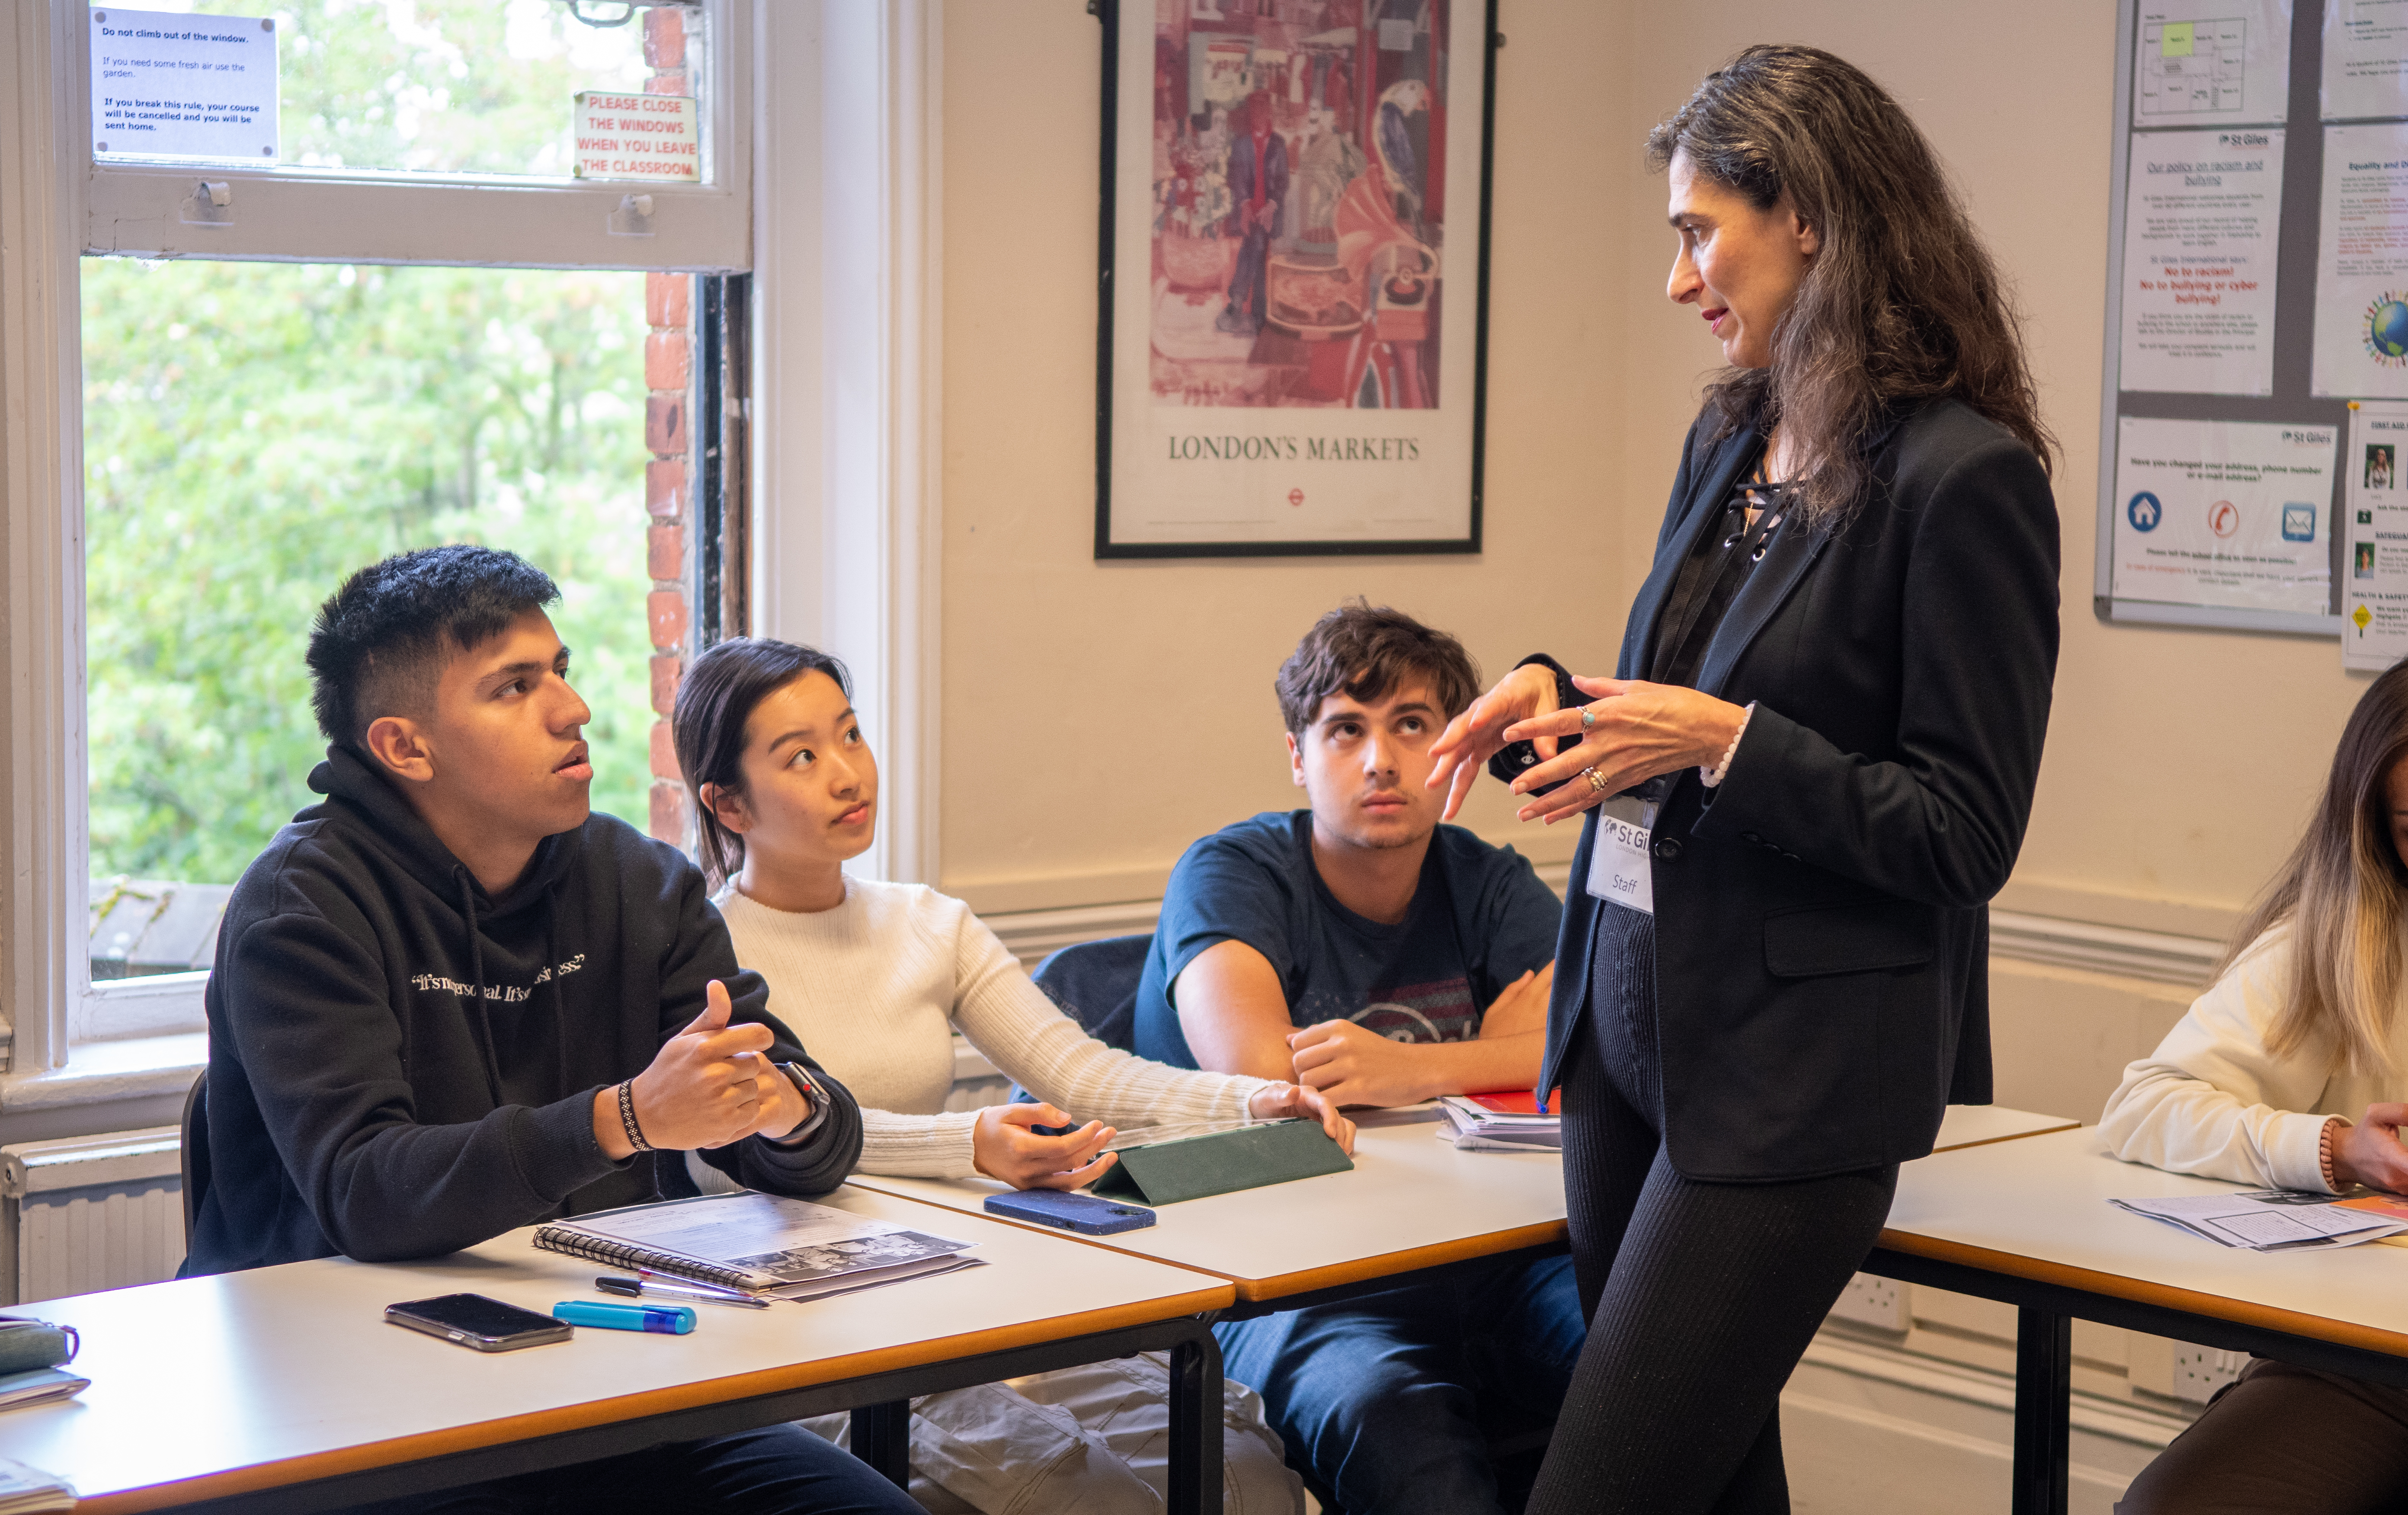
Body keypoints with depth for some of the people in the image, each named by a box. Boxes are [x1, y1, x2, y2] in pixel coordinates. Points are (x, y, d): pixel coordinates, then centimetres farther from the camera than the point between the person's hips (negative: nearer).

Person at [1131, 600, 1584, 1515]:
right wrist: (1492, 1053, -3)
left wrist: (1413, 1071, -15)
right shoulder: (1232, 874, 2)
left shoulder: (1486, 884, 14)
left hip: (1469, 1259, 5)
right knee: (1382, 1405, -38)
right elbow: (1257, 1078, -17)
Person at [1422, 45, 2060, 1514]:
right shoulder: (1732, 438, 11)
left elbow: (1965, 838, -14)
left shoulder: (1965, 476, -14)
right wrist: (1559, 694, 3)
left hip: (1792, 1073, -8)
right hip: (1629, 1011, 8)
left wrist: (1722, 739, -19)